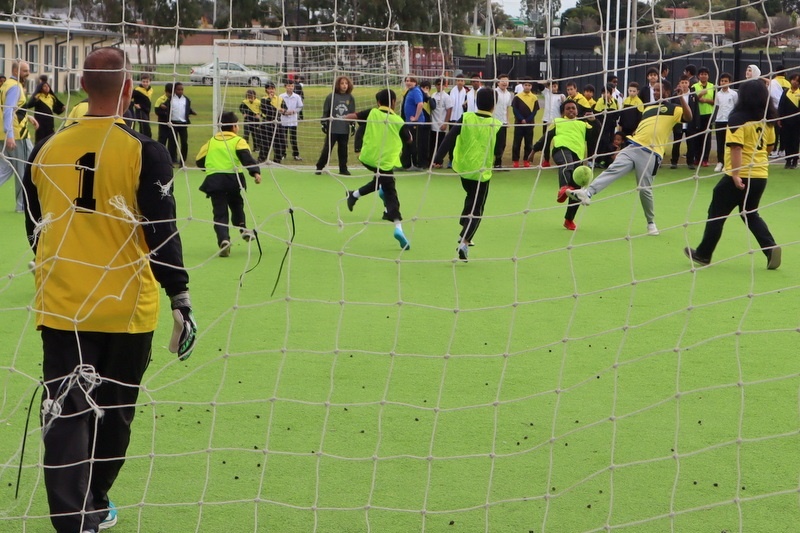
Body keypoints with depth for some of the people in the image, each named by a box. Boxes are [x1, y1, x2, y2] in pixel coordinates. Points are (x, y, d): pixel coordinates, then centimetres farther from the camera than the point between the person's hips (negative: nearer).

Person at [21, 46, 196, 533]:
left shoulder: (47, 150, 2)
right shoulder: (144, 152, -10)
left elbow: (36, 230, 13)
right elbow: (162, 234, -11)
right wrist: (181, 298, -3)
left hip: (62, 309, 2)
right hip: (126, 310, -2)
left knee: (67, 415, 2)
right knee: (113, 415, 16)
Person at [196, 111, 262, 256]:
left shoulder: (211, 142, 18)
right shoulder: (238, 141, 6)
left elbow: (200, 161, 19)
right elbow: (247, 157, -12)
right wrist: (256, 172, -21)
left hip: (213, 180, 1)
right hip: (233, 178, -1)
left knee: (220, 213, -1)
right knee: (236, 204, 26)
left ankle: (223, 240, -19)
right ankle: (242, 228, 13)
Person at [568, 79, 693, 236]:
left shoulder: (673, 109, 4)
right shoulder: (648, 107, 23)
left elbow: (688, 117, -15)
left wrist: (681, 97, -19)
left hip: (651, 154, -5)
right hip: (634, 147, 5)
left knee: (645, 189, -4)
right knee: (613, 170, -15)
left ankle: (651, 223, 14)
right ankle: (587, 193, -31)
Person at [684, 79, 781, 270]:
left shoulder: (738, 118, -15)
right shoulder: (767, 119, 6)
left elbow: (736, 147, -23)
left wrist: (735, 174, -25)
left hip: (740, 176, -6)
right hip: (761, 175, 7)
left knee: (716, 213, 8)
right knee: (751, 214, 21)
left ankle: (703, 254, 16)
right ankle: (770, 248, 3)